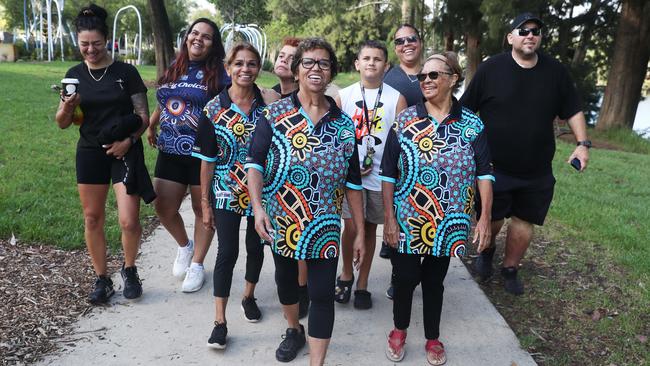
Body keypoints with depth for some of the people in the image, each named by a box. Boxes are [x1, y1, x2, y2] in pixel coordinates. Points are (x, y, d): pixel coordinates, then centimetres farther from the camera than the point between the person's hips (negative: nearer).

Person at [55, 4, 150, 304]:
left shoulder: (126, 72, -4)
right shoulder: (75, 75, 5)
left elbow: (143, 115, -2)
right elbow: (62, 123, 6)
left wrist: (129, 139, -18)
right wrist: (67, 108, -15)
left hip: (125, 151, -3)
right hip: (90, 152, 3)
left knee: (129, 221, -9)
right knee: (92, 219, 7)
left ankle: (129, 269, 20)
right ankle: (102, 280, 23)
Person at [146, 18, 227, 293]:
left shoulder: (217, 74, -4)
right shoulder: (173, 69, 10)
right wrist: (150, 127, 16)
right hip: (170, 152, 5)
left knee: (202, 209, 8)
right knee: (164, 209, 6)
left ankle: (197, 264, 25)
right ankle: (184, 245, 35)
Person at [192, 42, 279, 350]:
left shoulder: (269, 103, -3)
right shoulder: (214, 109, -5)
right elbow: (207, 160, -2)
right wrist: (205, 203, -2)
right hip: (226, 194, -1)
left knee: (256, 247, 15)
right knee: (227, 253, -2)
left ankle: (249, 296, 40)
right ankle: (220, 321, 9)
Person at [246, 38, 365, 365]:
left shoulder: (344, 124, 2)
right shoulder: (275, 114, -3)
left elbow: (353, 182, 4)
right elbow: (255, 163, -8)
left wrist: (359, 231, 2)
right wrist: (258, 207, -22)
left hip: (324, 226, 0)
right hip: (280, 221, 1)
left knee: (322, 294, -1)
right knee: (285, 280, 20)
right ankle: (294, 330, 47)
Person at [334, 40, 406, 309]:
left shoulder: (396, 99, 1)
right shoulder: (344, 96, 2)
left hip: (381, 176, 1)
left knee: (370, 228, 11)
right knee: (351, 227, -7)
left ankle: (362, 283, 26)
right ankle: (346, 273, 19)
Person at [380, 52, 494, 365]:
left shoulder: (472, 124, -2)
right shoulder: (405, 120, -4)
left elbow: (484, 173, 1)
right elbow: (388, 173, -4)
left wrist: (485, 218, -6)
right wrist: (389, 218, -7)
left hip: (447, 223, 1)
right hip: (407, 221, -1)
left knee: (434, 280, 13)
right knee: (406, 277, 6)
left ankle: (433, 338, 34)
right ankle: (400, 329, 33)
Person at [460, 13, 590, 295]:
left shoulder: (555, 71, 2)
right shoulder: (491, 69, -6)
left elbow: (573, 111, 9)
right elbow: (465, 111, -3)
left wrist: (583, 143, -4)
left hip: (537, 171, 3)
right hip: (493, 167, -2)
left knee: (524, 220, 9)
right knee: (491, 219, 5)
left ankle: (510, 269, 30)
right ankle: (487, 249, 39)